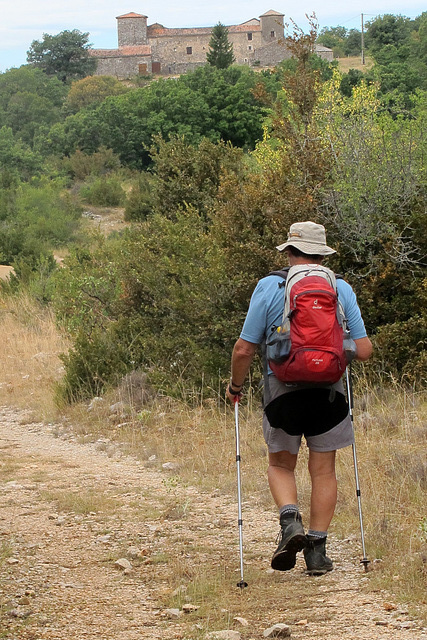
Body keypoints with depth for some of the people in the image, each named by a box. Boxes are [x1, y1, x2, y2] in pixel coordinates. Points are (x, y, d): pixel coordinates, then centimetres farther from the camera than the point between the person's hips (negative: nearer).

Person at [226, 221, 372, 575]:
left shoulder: (269, 287, -4)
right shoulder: (341, 289, 1)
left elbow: (244, 350, -4)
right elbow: (363, 350, 1)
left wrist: (235, 386, 14)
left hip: (283, 390, -1)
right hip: (329, 392, 1)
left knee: (281, 465, 17)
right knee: (324, 471, 11)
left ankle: (290, 521, -8)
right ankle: (317, 549, 10)